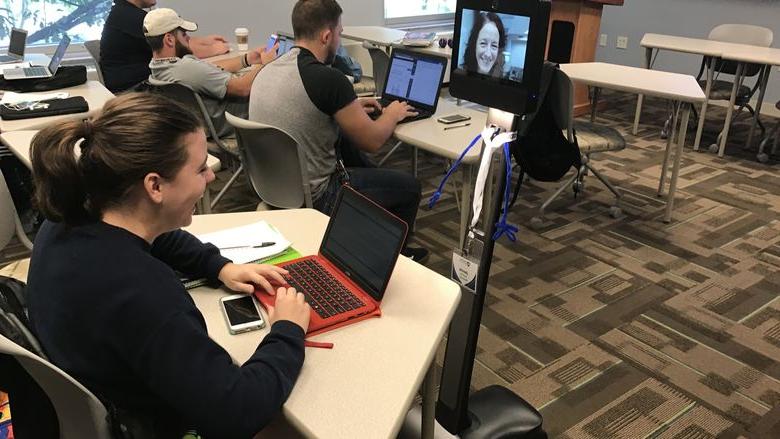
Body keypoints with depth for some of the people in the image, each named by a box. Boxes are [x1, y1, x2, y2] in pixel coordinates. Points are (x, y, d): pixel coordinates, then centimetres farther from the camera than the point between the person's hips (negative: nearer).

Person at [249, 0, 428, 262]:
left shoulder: (268, 70, 1)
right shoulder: (328, 78, -24)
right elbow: (372, 141, -12)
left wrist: (351, 108, 21)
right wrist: (392, 114, 8)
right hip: (314, 199, -8)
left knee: (346, 139, 29)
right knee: (409, 186, 10)